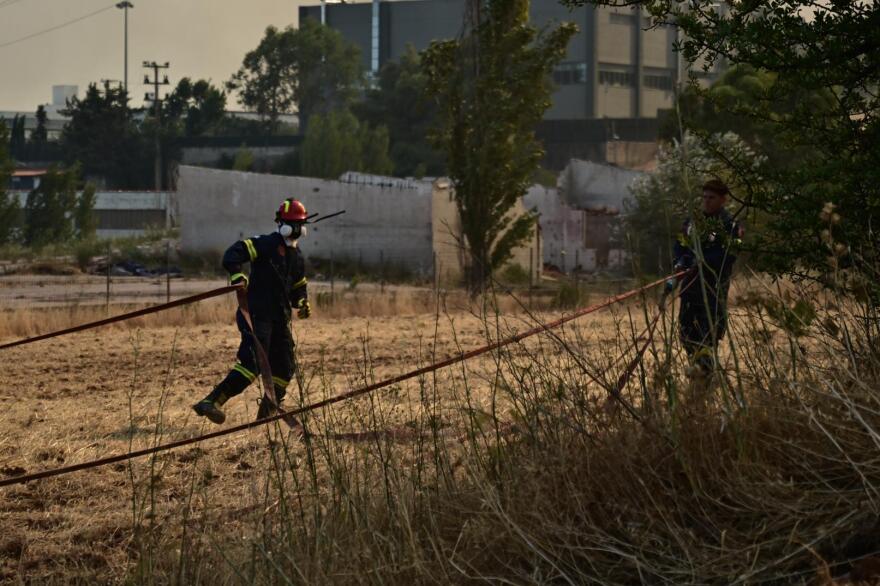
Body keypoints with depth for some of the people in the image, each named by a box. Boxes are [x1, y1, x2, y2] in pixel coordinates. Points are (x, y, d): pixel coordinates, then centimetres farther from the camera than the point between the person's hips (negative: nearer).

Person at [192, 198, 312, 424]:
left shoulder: (298, 259, 19)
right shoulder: (266, 244, -6)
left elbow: (298, 287, 30)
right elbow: (234, 253, -16)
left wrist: (302, 303, 8)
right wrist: (236, 273, -34)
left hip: (280, 318, 8)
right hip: (257, 314, -8)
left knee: (285, 368, 9)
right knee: (253, 363, -21)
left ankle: (267, 413, 27)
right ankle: (211, 402, -26)